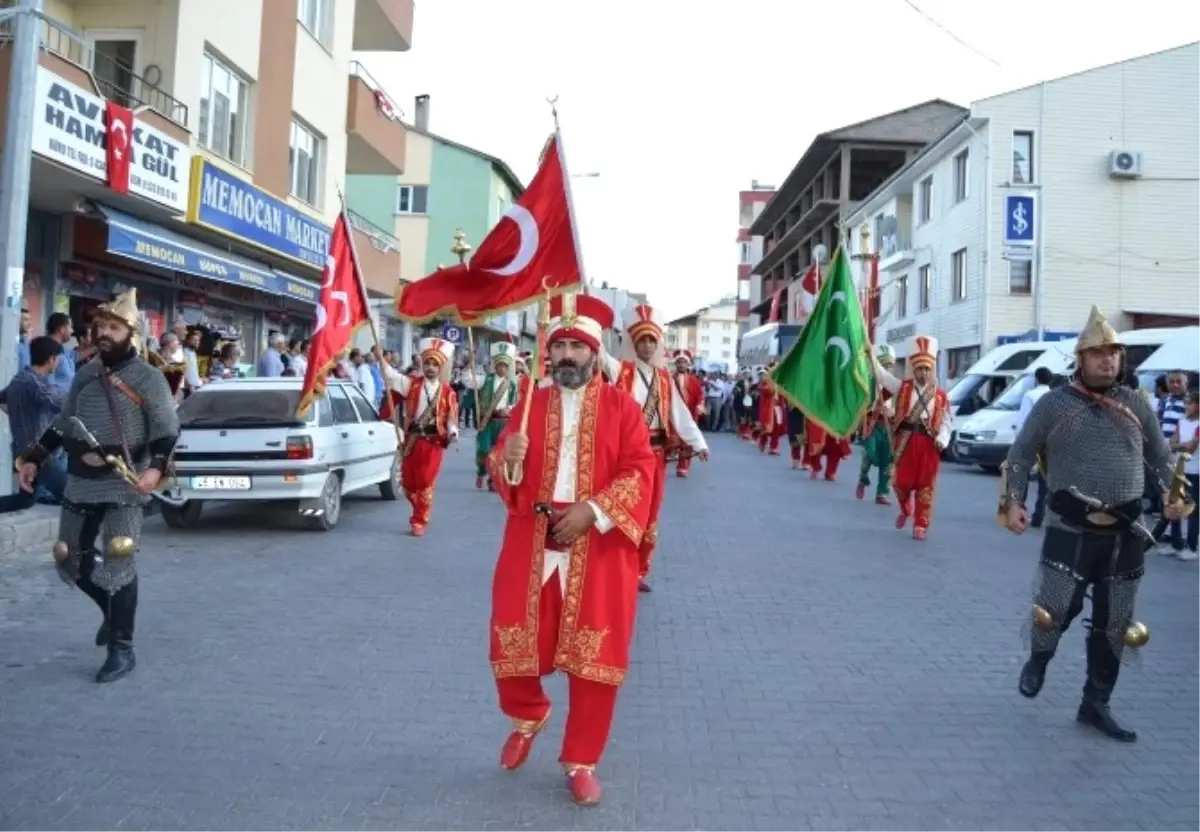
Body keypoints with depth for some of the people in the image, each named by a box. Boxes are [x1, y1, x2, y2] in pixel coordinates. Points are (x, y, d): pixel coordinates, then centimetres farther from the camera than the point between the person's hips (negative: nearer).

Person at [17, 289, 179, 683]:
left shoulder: (149, 378, -7)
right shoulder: (84, 374, 10)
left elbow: (167, 432, -10)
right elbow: (61, 424, 20)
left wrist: (156, 468, -26)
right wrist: (34, 458, 12)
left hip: (123, 486, -6)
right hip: (80, 484, 6)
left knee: (117, 565, -7)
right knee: (70, 562, 11)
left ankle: (122, 649, 5)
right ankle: (113, 610, 37)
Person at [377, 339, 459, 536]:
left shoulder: (447, 393, 1)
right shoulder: (411, 384, 5)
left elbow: (452, 417, 0)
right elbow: (391, 376, -4)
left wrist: (453, 433, -17)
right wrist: (380, 358, -16)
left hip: (433, 443, -2)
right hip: (411, 441, 2)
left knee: (426, 483, -3)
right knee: (408, 483, 9)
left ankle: (420, 521, 11)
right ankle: (420, 513, 33)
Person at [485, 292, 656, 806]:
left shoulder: (621, 405, 0)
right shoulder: (530, 404, 8)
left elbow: (640, 472, -7)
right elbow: (502, 475, 9)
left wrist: (592, 509, -19)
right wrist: (509, 459, -15)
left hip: (599, 551, -2)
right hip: (532, 547, 2)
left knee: (595, 656, 3)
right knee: (514, 644, 6)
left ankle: (581, 761, 22)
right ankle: (528, 716, 39)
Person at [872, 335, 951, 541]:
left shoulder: (942, 396, 5)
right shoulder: (903, 387, 7)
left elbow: (945, 423, 4)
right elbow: (882, 375, -2)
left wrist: (941, 441, -13)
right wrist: (870, 355, -13)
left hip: (928, 444, -1)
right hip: (907, 441, 1)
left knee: (925, 486, 1)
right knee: (902, 482, 4)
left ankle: (921, 526, 10)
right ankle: (905, 511, 35)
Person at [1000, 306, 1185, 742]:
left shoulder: (1136, 405, 7)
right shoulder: (1054, 404, -2)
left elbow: (1160, 457, 16)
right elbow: (1020, 454, 1)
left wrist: (1173, 495, -1)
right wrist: (1013, 501, -9)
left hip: (1126, 535, 4)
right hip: (1070, 532, -3)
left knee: (1114, 626, 10)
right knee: (1054, 609, -6)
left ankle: (1095, 705, 25)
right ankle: (1038, 659, 29)